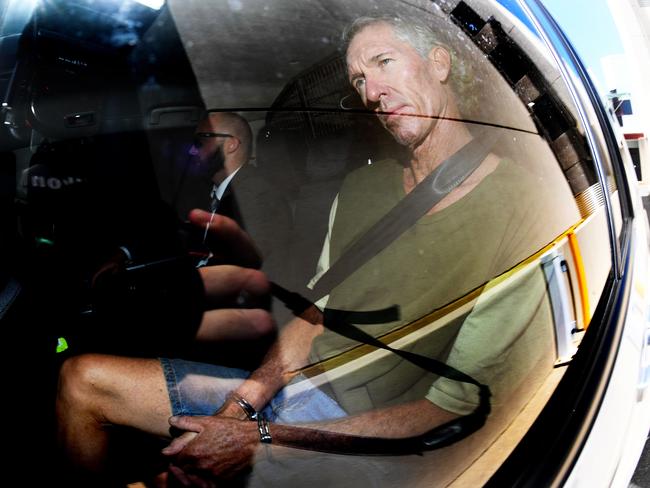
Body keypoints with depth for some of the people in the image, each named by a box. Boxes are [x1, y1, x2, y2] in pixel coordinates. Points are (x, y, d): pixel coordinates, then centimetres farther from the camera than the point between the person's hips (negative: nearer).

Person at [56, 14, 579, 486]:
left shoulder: (522, 209, -16)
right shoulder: (363, 185, 8)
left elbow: (454, 408, -18)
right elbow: (316, 314, 9)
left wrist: (261, 440, -20)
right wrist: (241, 405, -9)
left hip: (366, 441, -6)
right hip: (289, 387, 7)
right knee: (82, 379, 3)